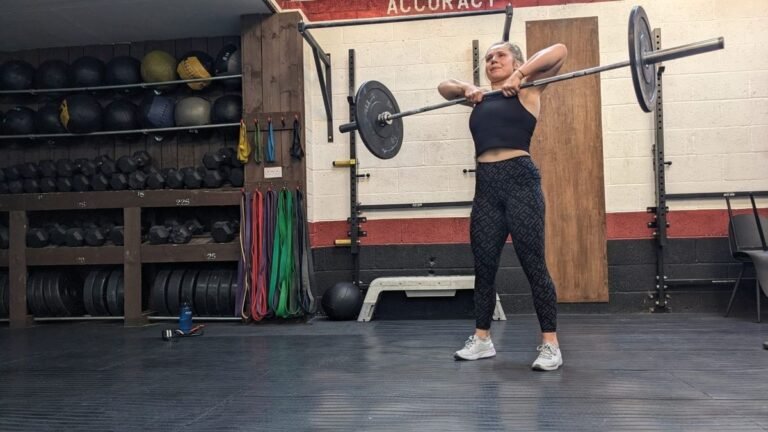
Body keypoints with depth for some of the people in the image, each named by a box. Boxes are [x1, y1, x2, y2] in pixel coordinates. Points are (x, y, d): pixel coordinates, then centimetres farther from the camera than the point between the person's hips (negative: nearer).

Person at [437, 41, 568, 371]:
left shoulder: (528, 91, 8)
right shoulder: (480, 98, 20)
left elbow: (559, 51, 0)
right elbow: (443, 87, 30)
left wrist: (520, 75, -5)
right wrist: (465, 90, 11)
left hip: (519, 179, -5)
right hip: (486, 186, 5)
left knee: (533, 265, -4)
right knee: (483, 266, 10)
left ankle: (550, 345, 3)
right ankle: (482, 339, 22)